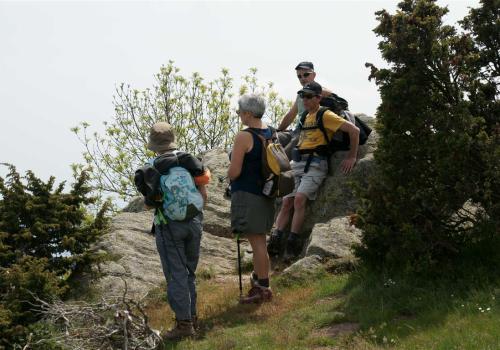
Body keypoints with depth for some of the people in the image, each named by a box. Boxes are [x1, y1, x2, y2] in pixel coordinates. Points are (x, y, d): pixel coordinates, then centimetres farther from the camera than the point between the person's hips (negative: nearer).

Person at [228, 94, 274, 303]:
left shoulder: (244, 137, -17)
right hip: (266, 194, 8)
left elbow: (234, 171, -18)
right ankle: (258, 279, 28)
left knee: (257, 242, -3)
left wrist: (230, 176, 2)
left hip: (248, 194, -8)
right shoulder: (270, 134, 7)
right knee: (259, 240, 18)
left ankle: (263, 288, 2)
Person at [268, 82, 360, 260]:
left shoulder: (325, 116, -5)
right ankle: (276, 240, -9)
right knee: (287, 202, -4)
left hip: (315, 164, -8)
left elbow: (354, 130, -10)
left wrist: (351, 157, -9)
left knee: (299, 198, -24)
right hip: (298, 164, 8)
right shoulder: (306, 117, 19)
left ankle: (293, 242, -23)